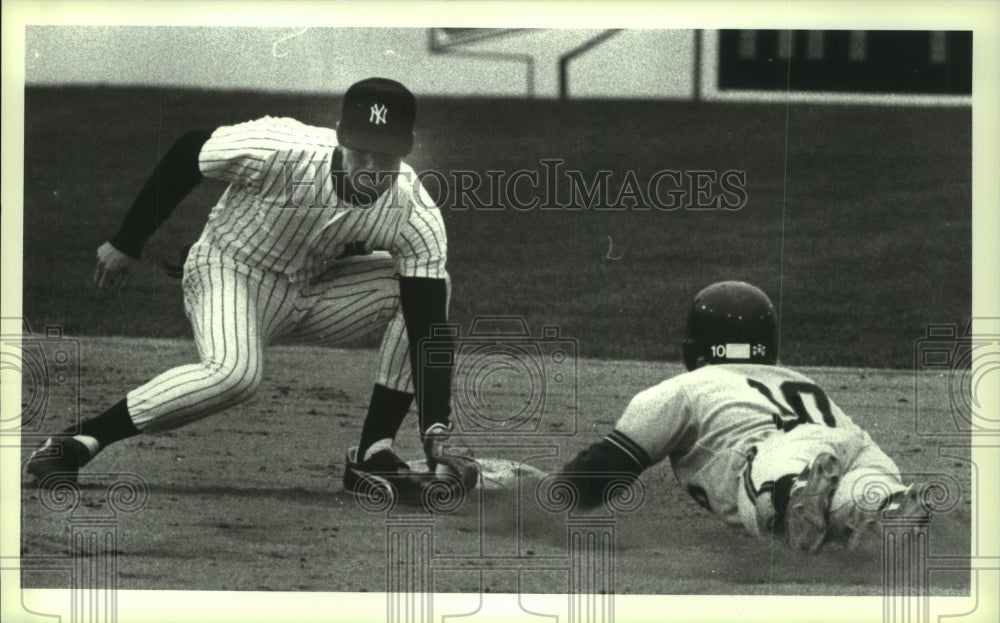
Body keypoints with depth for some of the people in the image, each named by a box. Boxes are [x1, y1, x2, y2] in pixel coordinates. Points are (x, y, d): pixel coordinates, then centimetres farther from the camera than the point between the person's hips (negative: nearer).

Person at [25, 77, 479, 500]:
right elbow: (185, 154, -14)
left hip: (309, 292, 5)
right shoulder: (281, 150, -30)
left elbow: (427, 326, -22)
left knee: (427, 289, -11)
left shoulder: (417, 216, -20)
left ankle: (374, 453, -8)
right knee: (236, 371, -36)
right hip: (228, 270, -5)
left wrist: (436, 433, -32)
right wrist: (125, 245, -6)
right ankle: (81, 441, -29)